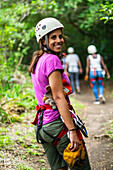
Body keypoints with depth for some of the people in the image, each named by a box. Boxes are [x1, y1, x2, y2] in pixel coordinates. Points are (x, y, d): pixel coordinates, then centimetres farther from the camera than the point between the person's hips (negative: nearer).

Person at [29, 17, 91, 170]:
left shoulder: (38, 61, 14)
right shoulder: (52, 60, -13)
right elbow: (58, 98, -19)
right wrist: (72, 130, -21)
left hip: (42, 124, 9)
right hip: (58, 123, -9)